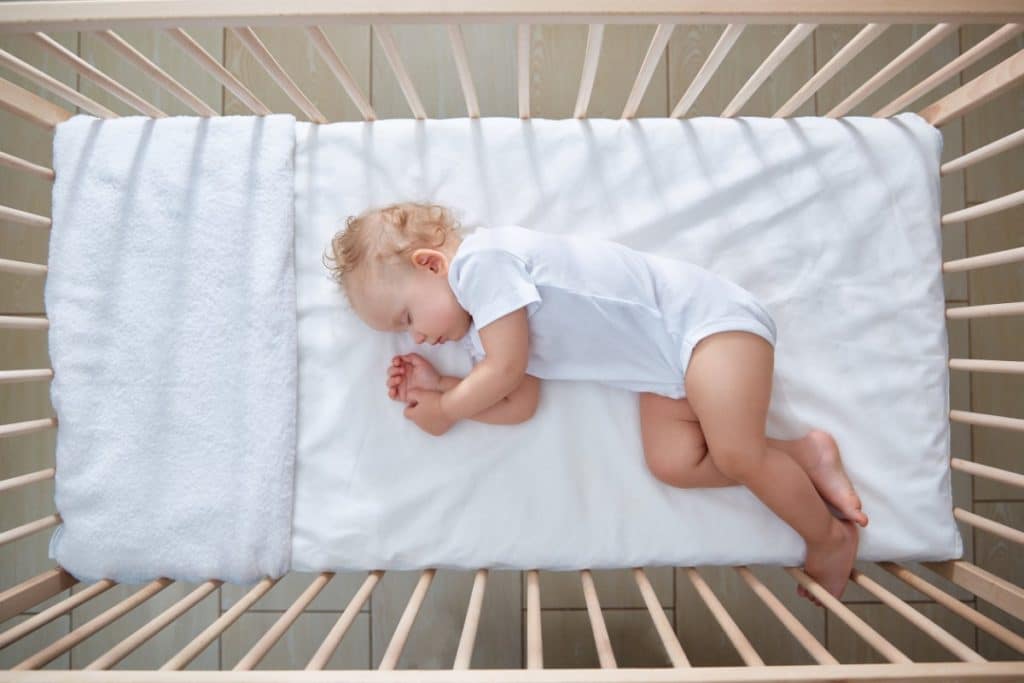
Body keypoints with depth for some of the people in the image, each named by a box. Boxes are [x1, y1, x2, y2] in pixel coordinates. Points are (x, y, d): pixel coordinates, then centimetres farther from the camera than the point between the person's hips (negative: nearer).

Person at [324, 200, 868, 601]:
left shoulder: (480, 260, -19)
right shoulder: (478, 328, 10)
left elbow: (507, 369, -22)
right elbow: (520, 404, 2)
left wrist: (443, 411, -6)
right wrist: (438, 386, 1)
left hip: (701, 315, -8)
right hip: (664, 369, 8)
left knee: (735, 454, -16)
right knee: (671, 462, -7)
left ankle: (831, 537, 9)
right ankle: (804, 455, 8)